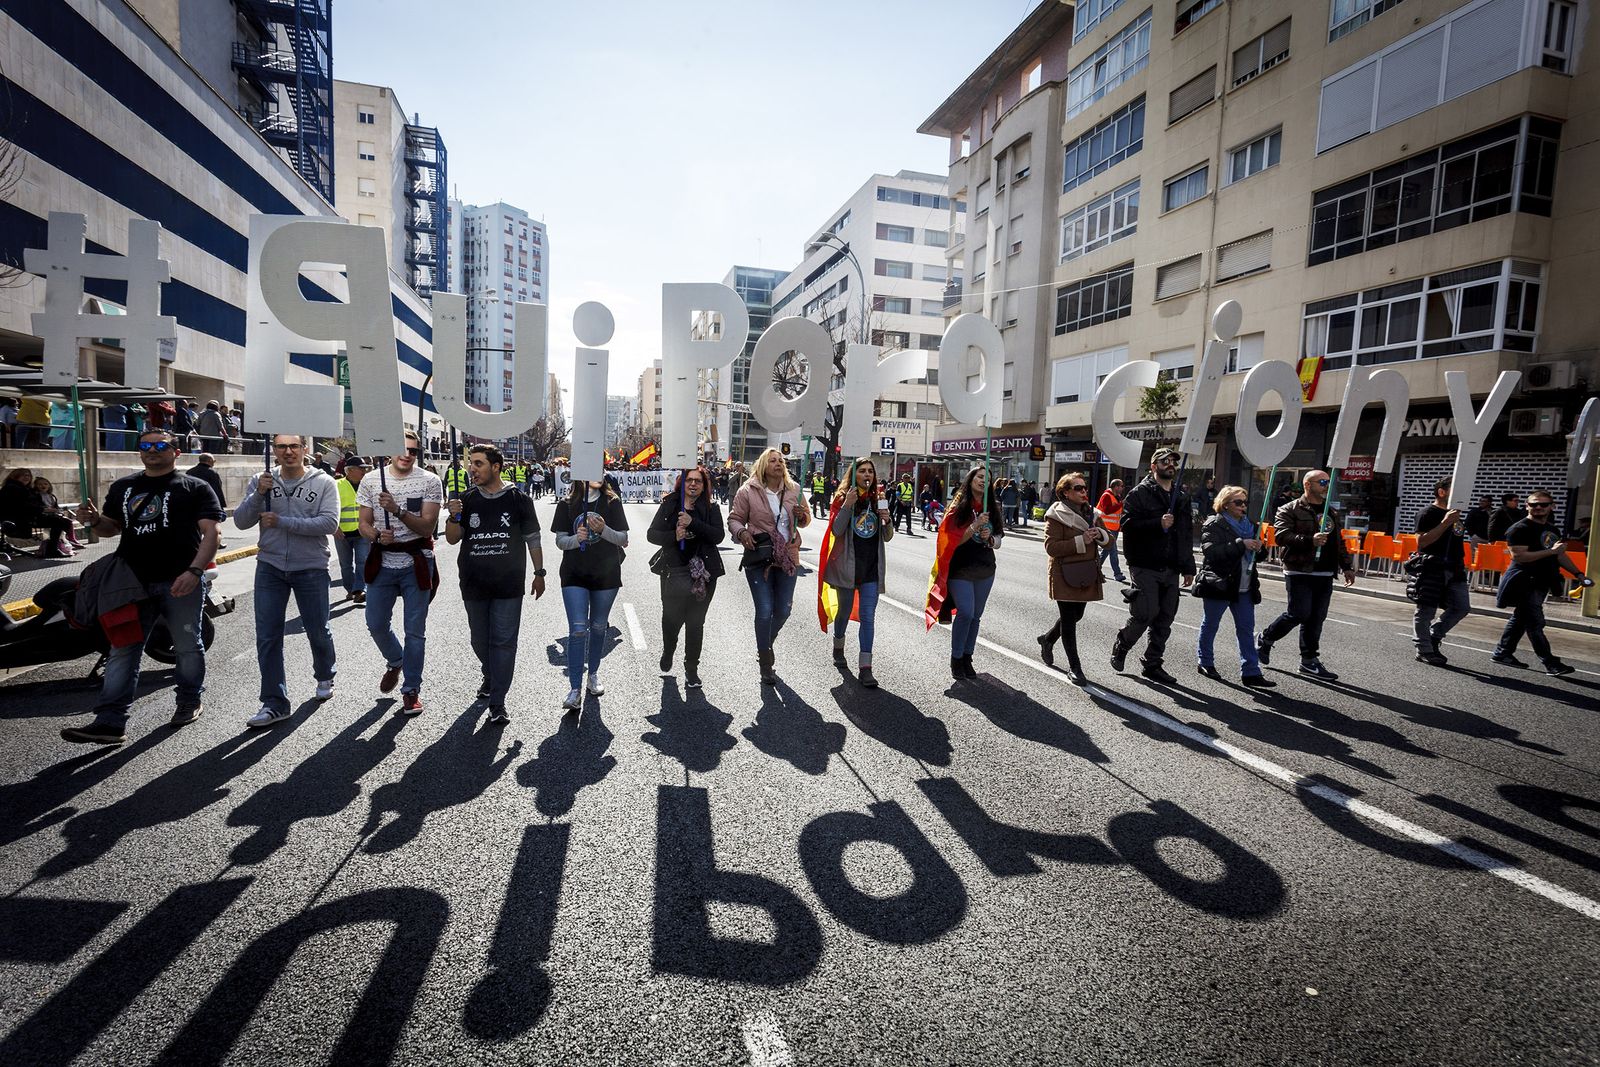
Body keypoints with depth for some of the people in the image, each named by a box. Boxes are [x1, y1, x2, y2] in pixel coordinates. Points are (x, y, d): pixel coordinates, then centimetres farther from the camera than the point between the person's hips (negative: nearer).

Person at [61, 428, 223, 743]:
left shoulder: (195, 488, 0)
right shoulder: (122, 487, 16)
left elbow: (210, 533, -9)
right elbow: (111, 528, 24)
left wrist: (194, 571, -22)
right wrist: (94, 520, 0)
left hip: (181, 582, -4)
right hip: (133, 582, 5)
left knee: (187, 647, 8)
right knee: (122, 652, 2)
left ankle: (189, 701, 25)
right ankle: (110, 722, 3)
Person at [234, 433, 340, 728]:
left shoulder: (323, 482, -5)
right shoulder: (262, 480, 4)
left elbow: (330, 523, -16)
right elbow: (240, 521, 0)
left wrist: (282, 522, -19)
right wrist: (258, 494, -16)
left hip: (311, 569, -2)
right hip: (270, 568, 2)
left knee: (318, 631, 11)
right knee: (267, 637, 1)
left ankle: (325, 676, 39)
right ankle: (274, 703, 10)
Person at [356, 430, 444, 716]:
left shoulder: (429, 481, -6)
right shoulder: (370, 481, 3)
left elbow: (427, 526, -12)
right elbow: (363, 523, 4)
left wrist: (398, 510, -26)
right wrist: (376, 535, -17)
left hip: (416, 564, -3)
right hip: (382, 562, 3)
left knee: (415, 630, 3)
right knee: (376, 624, 10)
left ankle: (411, 689, 16)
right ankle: (395, 663, 41)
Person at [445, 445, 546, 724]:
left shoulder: (518, 500, -4)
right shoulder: (466, 499, 3)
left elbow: (533, 540, 3)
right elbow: (452, 539, 4)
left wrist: (539, 573, 3)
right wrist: (454, 517, -15)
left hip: (509, 585, -3)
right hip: (474, 585, 3)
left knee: (503, 642, -3)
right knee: (480, 640, 17)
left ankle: (497, 702, 2)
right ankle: (490, 677, 44)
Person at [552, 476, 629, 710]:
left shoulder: (612, 502, 0)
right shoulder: (567, 504, 0)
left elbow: (623, 539, -2)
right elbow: (560, 541, -1)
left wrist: (604, 530, -21)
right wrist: (577, 538, -22)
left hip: (607, 574, 1)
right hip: (575, 574, -1)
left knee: (598, 627, 14)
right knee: (578, 630, -10)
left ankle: (593, 674, 32)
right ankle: (575, 690, -7)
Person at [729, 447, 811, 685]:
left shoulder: (794, 490, 5)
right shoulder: (748, 491, -5)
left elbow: (804, 522, 15)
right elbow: (734, 519, 1)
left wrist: (802, 515, -8)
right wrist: (742, 533, -19)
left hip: (787, 558, 4)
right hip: (759, 558, -4)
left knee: (783, 610, 10)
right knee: (765, 611, -3)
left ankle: (766, 646, 40)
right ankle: (766, 664, 13)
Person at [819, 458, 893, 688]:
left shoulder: (878, 499, 7)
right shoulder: (843, 499, -3)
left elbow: (887, 537, 10)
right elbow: (836, 530, -14)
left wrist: (887, 520, -10)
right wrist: (847, 505, -22)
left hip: (872, 568, 2)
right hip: (847, 565, -2)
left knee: (868, 616, -3)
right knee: (844, 611, 15)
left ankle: (866, 667, -3)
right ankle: (838, 647, 42)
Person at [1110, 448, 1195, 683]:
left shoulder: (1181, 497, 18)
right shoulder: (1139, 493, -2)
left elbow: (1186, 535, 21)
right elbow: (1128, 525, -13)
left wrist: (1188, 567, 16)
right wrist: (1158, 524, -23)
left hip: (1171, 569, 6)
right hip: (1145, 567, -6)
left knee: (1165, 620, 7)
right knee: (1145, 614, -11)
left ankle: (1152, 664, 18)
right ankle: (1120, 647, 14)